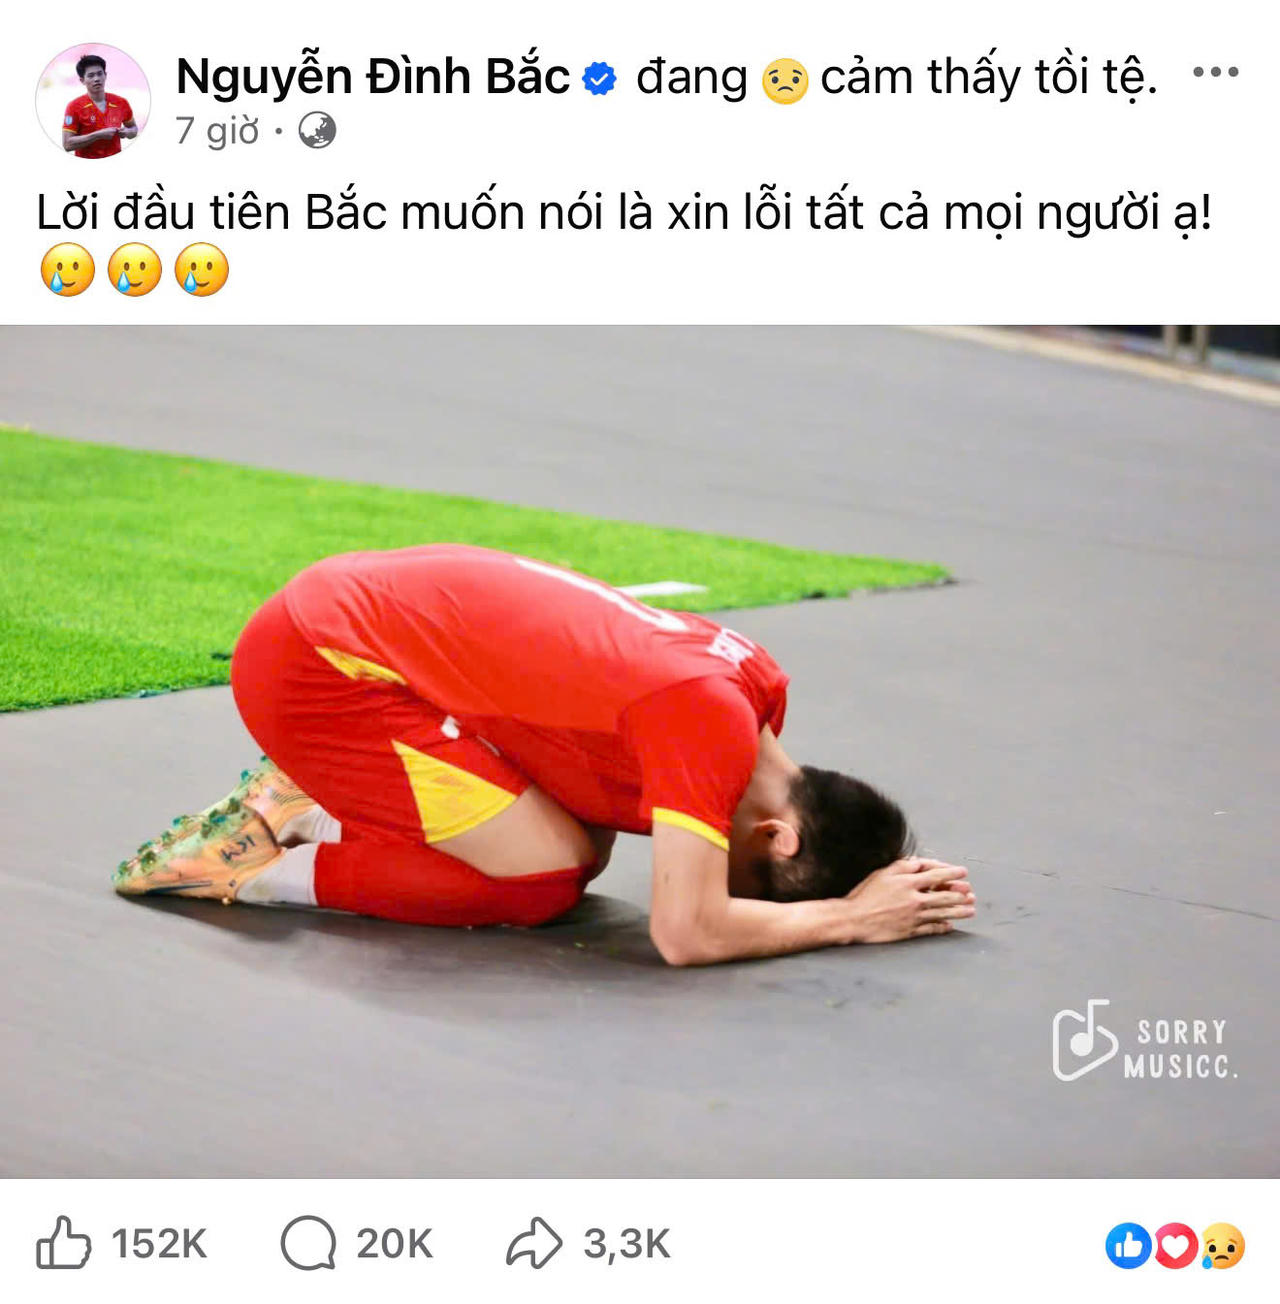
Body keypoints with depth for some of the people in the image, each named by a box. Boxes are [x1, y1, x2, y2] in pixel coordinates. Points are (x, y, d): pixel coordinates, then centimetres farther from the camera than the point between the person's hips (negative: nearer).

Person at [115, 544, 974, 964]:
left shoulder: (757, 687, 0)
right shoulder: (713, 721, -25)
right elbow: (688, 933, -31)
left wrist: (894, 883, -2)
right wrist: (850, 918, -16)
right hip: (315, 664, -9)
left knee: (586, 848, 8)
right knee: (548, 876, -12)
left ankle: (318, 805, 15)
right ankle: (263, 867, -2)